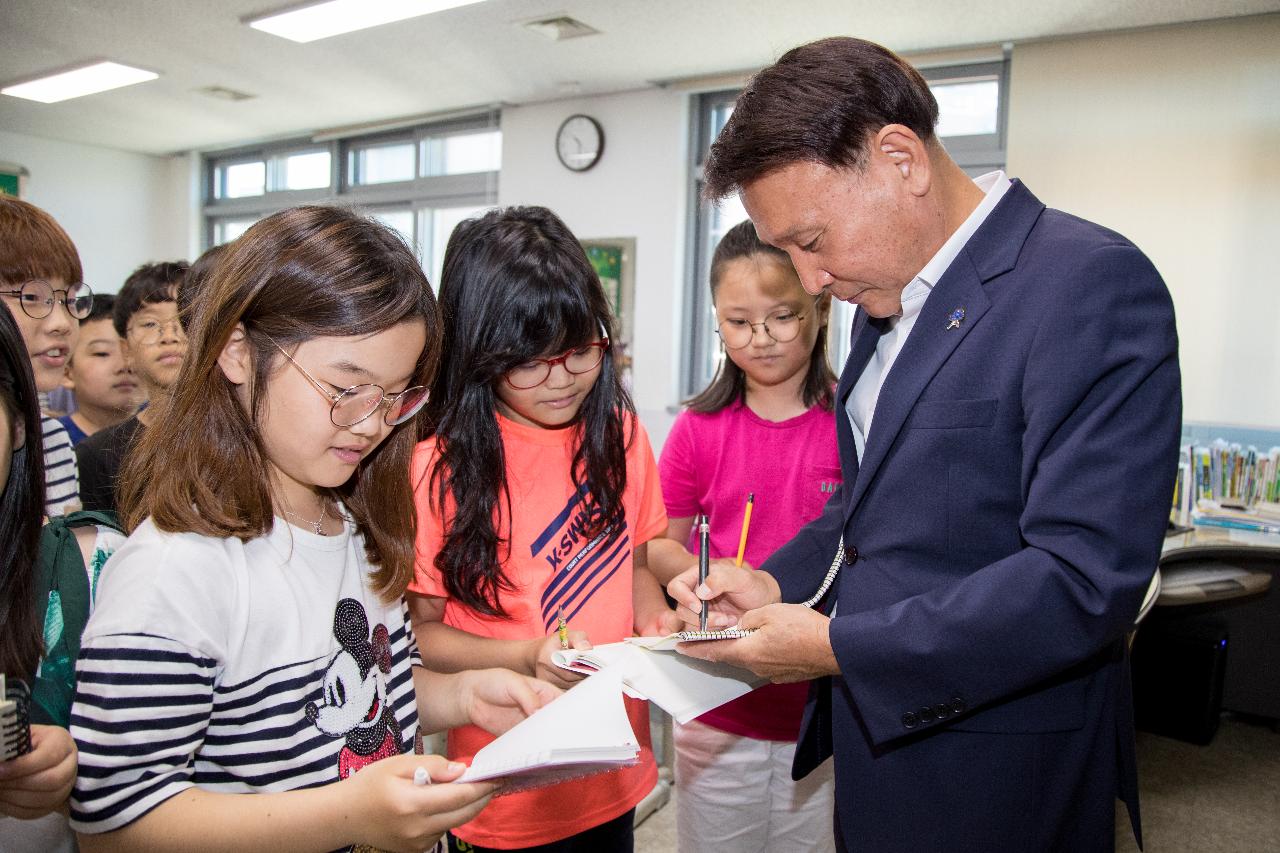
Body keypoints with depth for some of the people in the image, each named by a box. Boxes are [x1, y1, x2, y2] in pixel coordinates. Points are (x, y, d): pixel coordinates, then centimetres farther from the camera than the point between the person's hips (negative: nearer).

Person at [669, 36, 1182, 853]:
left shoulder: (1091, 286, -19)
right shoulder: (891, 302, 7)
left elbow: (1084, 580, -25)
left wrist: (838, 647, -21)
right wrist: (777, 582, -2)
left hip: (991, 786, -7)